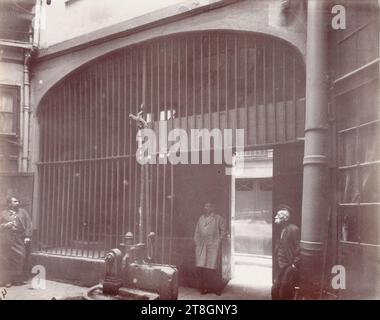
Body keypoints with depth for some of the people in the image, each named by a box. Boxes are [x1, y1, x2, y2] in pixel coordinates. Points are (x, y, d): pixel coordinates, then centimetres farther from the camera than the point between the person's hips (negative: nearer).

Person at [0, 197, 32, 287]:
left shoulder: (23, 212, 12)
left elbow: (28, 225, 7)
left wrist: (27, 236, -1)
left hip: (20, 241, 1)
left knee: (20, 259, -4)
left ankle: (18, 279, 7)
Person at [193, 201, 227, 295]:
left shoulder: (218, 219, 3)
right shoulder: (201, 219, 16)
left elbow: (223, 231, 3)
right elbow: (197, 232, 18)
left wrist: (218, 241, -5)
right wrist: (197, 242, 8)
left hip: (213, 246, -4)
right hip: (202, 246, 4)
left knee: (213, 266, -5)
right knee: (202, 267, -2)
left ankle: (217, 288, 6)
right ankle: (204, 287, 7)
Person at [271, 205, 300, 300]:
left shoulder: (293, 229, -14)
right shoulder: (282, 230, 13)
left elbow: (299, 248, -18)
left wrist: (294, 265, -18)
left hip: (289, 268, -9)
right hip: (280, 267, 9)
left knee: (284, 295, -4)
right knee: (275, 292, 12)